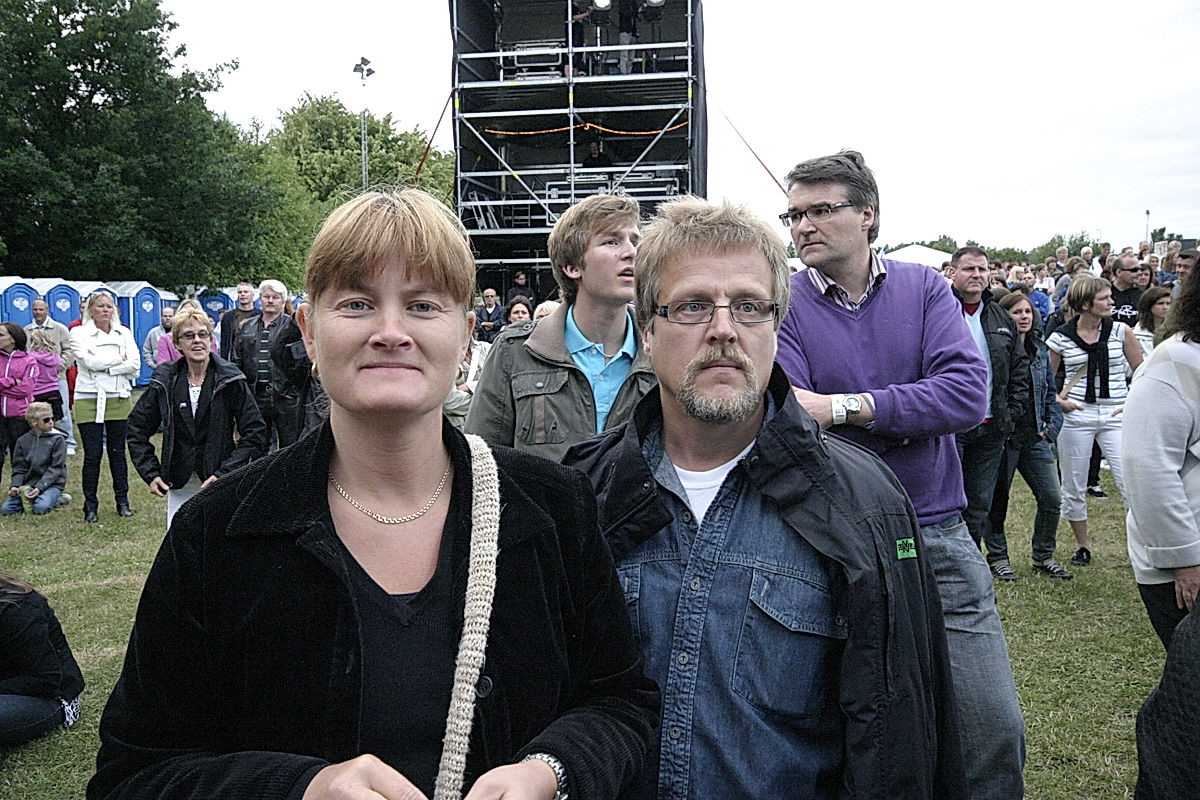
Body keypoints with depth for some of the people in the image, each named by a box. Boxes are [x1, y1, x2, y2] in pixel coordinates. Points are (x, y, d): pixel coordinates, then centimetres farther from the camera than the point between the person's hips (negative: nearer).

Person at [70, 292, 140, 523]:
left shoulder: (124, 333, 10)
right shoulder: (79, 333, 2)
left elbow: (135, 365, -3)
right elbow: (89, 361, -14)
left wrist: (103, 365, -10)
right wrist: (119, 360, -4)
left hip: (119, 399, 2)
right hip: (89, 400, -2)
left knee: (117, 452, 8)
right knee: (93, 454, -2)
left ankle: (122, 501, 17)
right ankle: (91, 505, 9)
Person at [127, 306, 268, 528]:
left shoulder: (231, 381, -4)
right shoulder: (165, 382, 4)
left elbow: (255, 434, -5)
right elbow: (137, 428, 15)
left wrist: (224, 474, -12)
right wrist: (150, 474, 5)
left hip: (221, 487, -2)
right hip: (179, 485, 3)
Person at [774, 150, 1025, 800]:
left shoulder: (924, 288, 3)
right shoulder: (783, 305, -3)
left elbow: (967, 393, -13)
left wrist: (842, 408, -18)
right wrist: (906, 417, -21)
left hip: (937, 534, 2)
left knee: (995, 727, 5)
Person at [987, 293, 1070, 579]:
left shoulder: (1040, 350, 10)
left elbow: (1050, 392, 17)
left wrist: (1051, 427, 6)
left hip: (1035, 437, 5)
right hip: (1003, 437, -5)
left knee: (1051, 499, 2)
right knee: (997, 501, 6)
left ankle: (1044, 557, 18)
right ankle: (997, 558, 21)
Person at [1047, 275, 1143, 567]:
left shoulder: (1120, 331, 1)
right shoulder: (1061, 338, -2)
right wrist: (1059, 400, -5)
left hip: (1115, 416, 0)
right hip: (1076, 417, 0)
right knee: (1073, 488, 7)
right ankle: (1082, 546, 24)